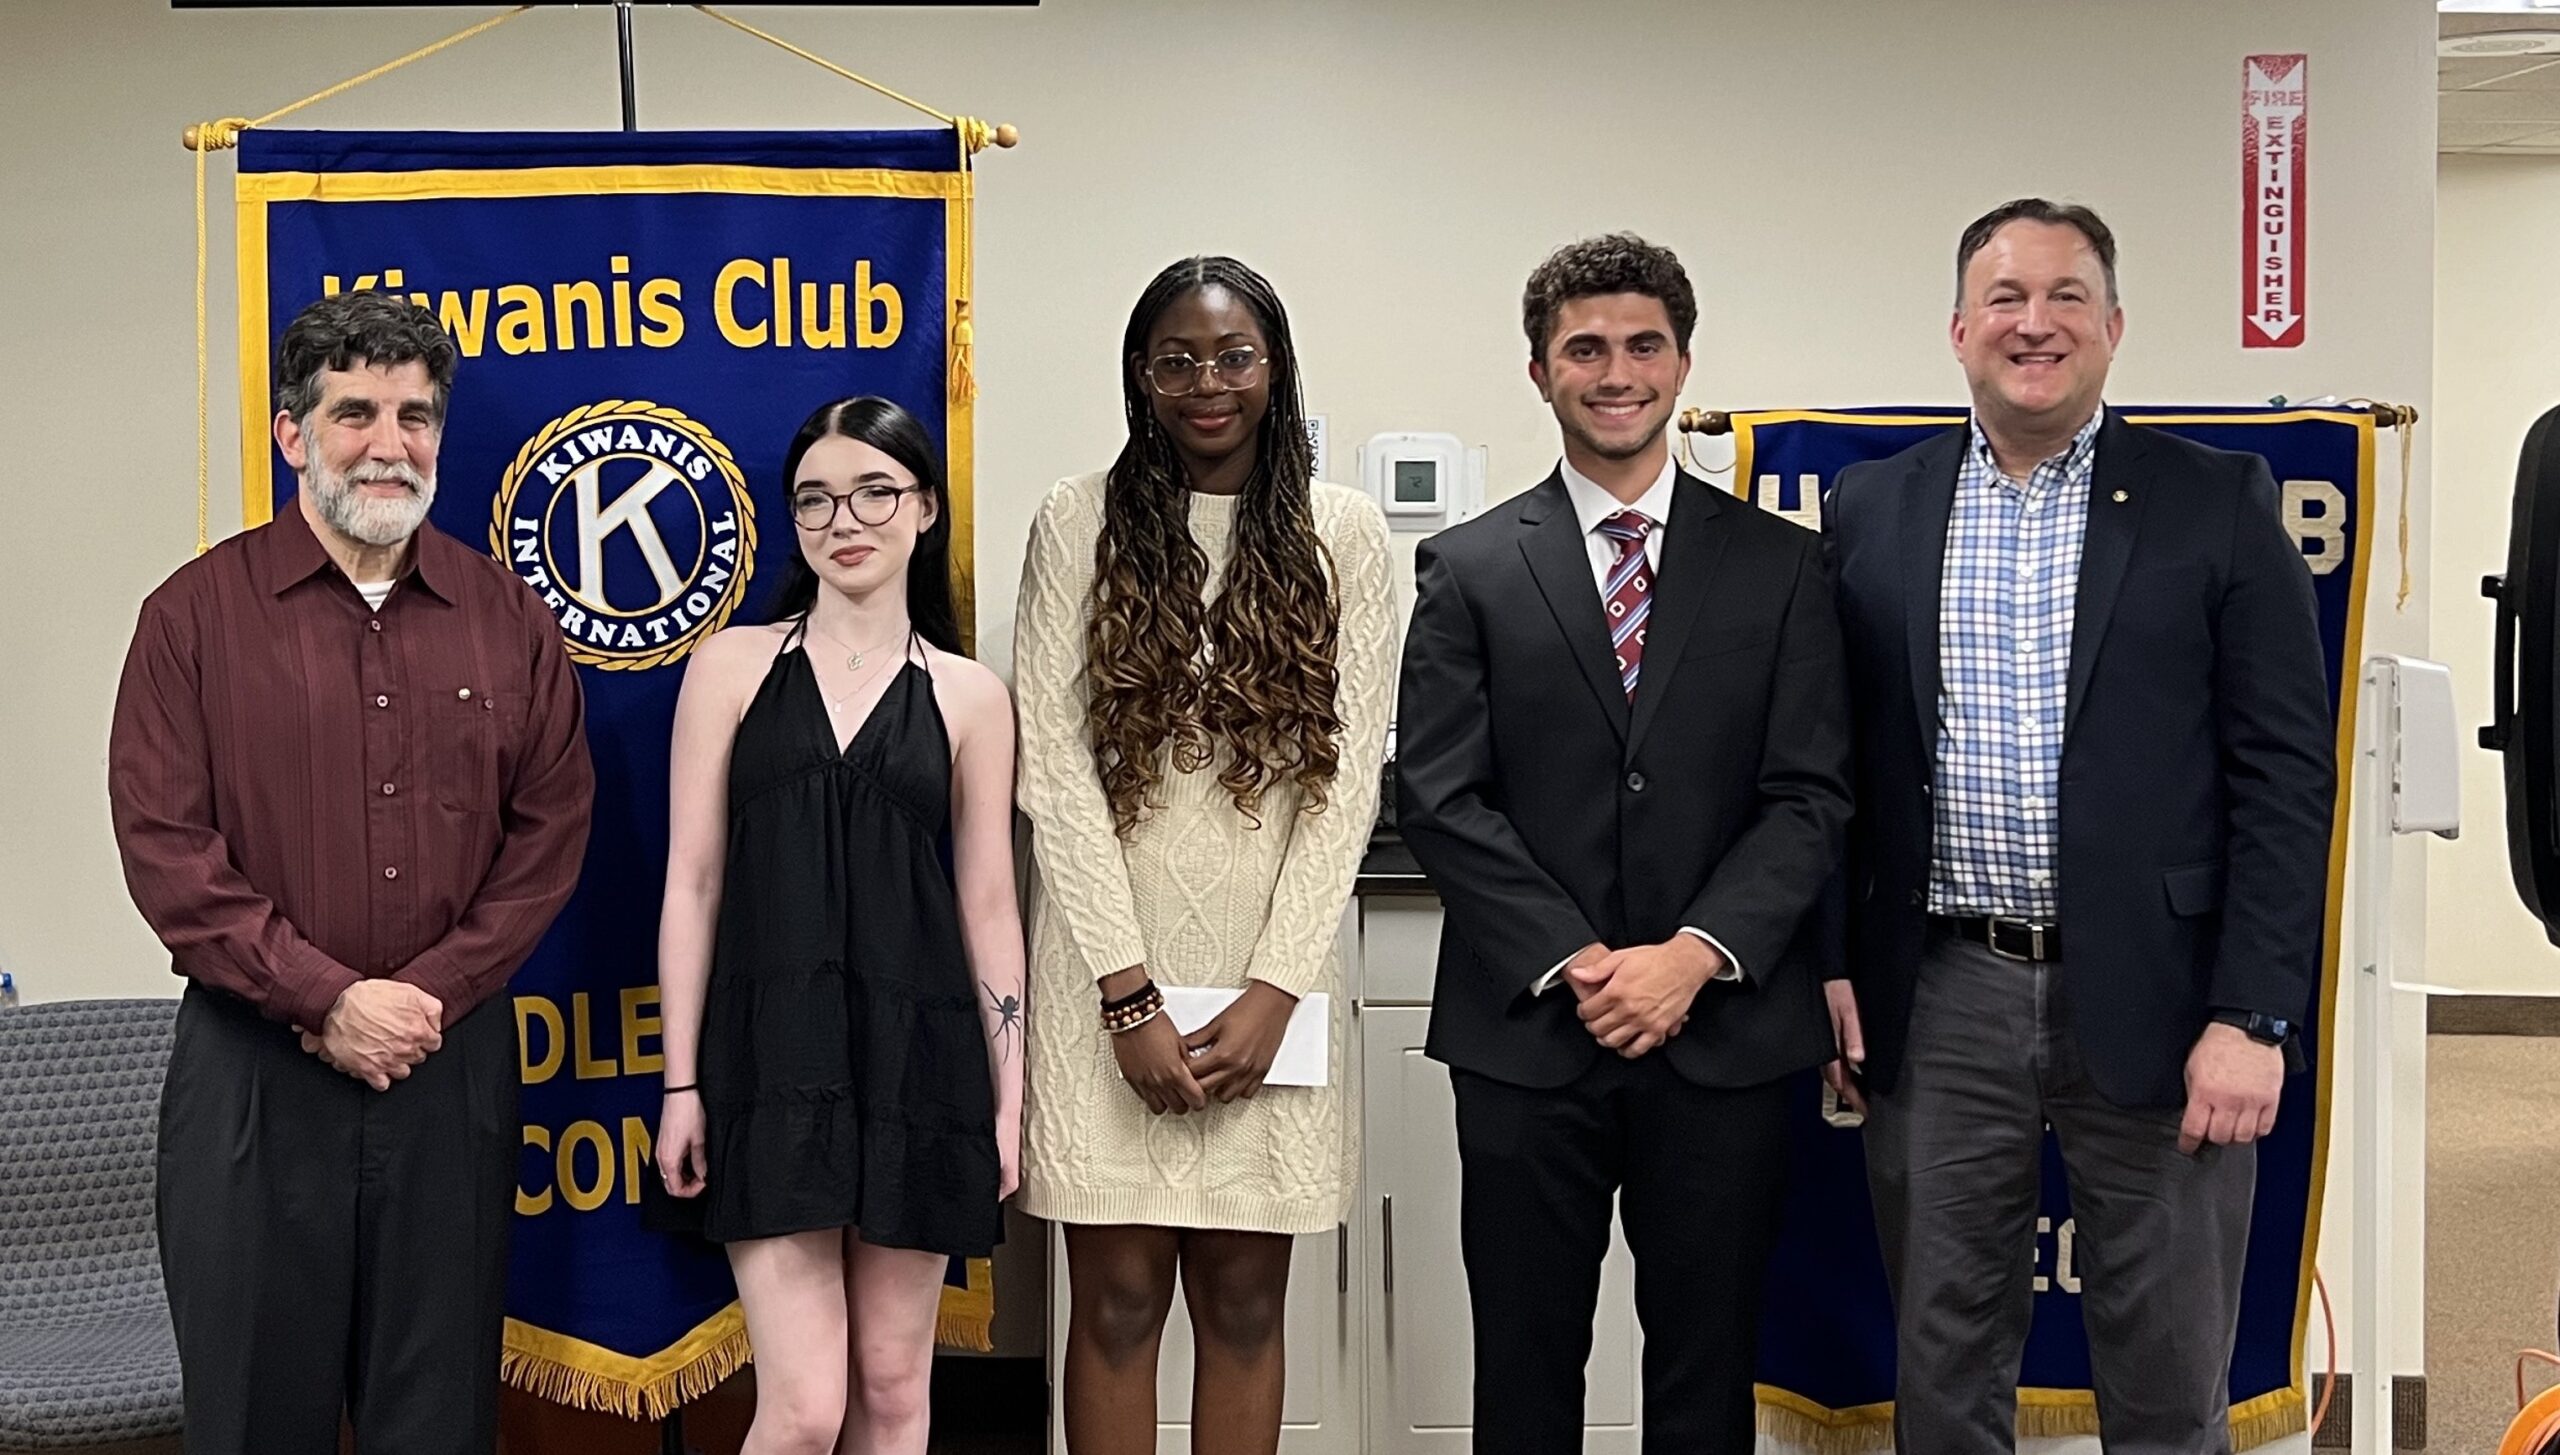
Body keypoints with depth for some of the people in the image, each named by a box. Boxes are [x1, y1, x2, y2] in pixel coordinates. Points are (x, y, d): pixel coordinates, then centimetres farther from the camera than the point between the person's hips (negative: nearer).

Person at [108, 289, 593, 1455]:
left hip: (452, 1066, 2)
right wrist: (328, 999, -13)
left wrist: (430, 995, -7)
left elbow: (549, 828, 4)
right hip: (253, 1070, -2)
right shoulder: (198, 614, -1)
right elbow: (163, 845, -7)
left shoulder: (506, 618, 7)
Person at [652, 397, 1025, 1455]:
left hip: (915, 1060, 2)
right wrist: (682, 1081, -2)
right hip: (772, 1060, -2)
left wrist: (1009, 1098, 5)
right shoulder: (732, 664, 4)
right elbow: (692, 879, 2)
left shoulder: (968, 697, 7)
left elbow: (988, 906, 8)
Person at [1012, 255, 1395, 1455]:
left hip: (1272, 969, 1)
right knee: (1117, 1299, 2)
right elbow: (1053, 764, -3)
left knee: (1244, 1301, 7)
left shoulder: (1343, 533, 4)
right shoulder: (1078, 522, 1)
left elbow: (1350, 773, 1)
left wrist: (1272, 992, -8)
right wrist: (1132, 996, -10)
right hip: (1111, 965, -1)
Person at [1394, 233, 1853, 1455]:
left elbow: (1810, 796, 0)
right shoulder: (1469, 568, 4)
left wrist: (1693, 956, -13)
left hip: (1722, 1037, 1)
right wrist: (1573, 963, -12)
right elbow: (1439, 797, -3)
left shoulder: (1779, 566, 6)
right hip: (1527, 1036, 0)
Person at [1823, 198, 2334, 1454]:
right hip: (1940, 1004, 2)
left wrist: (2253, 1017, -10)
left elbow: (2285, 775, -4)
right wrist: (1830, 962, 3)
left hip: (2154, 1004, -2)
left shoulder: (2218, 504, 0)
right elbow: (1838, 759, 11)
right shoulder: (1872, 510, 7)